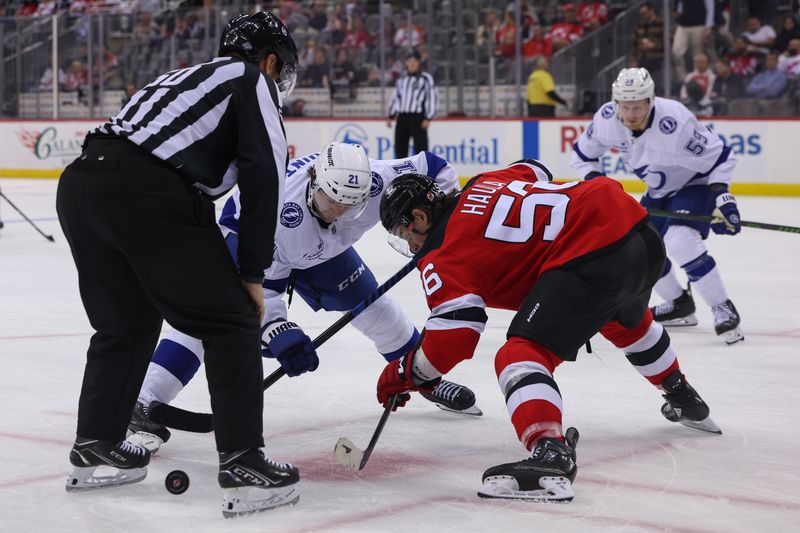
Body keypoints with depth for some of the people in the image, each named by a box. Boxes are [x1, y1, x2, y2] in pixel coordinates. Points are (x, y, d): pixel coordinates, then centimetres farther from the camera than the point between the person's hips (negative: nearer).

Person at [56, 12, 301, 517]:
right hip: (144, 194, -8)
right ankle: (243, 465, 0)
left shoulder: (187, 78, 35)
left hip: (78, 184, 8)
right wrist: (252, 273, 4)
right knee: (233, 323, 3)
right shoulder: (251, 80, 12)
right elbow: (264, 177, 1)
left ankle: (95, 448, 32)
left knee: (126, 322, 26)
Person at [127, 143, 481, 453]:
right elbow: (257, 279, -39)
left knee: (371, 306, 8)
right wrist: (276, 330, -51)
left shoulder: (373, 181, -35)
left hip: (320, 247, 5)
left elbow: (434, 169, -19)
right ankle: (144, 405, -25)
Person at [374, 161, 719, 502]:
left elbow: (456, 331, -13)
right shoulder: (482, 183, 20)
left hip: (591, 257, -10)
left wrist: (408, 374, 0)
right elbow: (536, 172, 39)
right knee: (627, 321, 39)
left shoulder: (443, 254, -3)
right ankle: (684, 401, 60)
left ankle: (550, 455, -38)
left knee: (522, 353, -14)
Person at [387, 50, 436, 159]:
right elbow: (396, 98, 21)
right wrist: (391, 116, 14)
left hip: (417, 117, -6)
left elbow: (432, 98, -5)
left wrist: (428, 118, -12)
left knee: (420, 146, -9)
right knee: (400, 146, 8)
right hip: (402, 117, 6)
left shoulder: (426, 78, -1)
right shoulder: (401, 80, 15)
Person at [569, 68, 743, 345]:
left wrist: (721, 197, -34)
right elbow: (583, 152, 1)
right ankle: (679, 305, 29)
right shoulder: (607, 118, -18)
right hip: (661, 190, 8)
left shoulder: (674, 122, -35)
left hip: (697, 183, -7)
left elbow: (720, 156, -26)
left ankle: (724, 309, -16)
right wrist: (594, 181, -14)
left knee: (680, 241, -29)